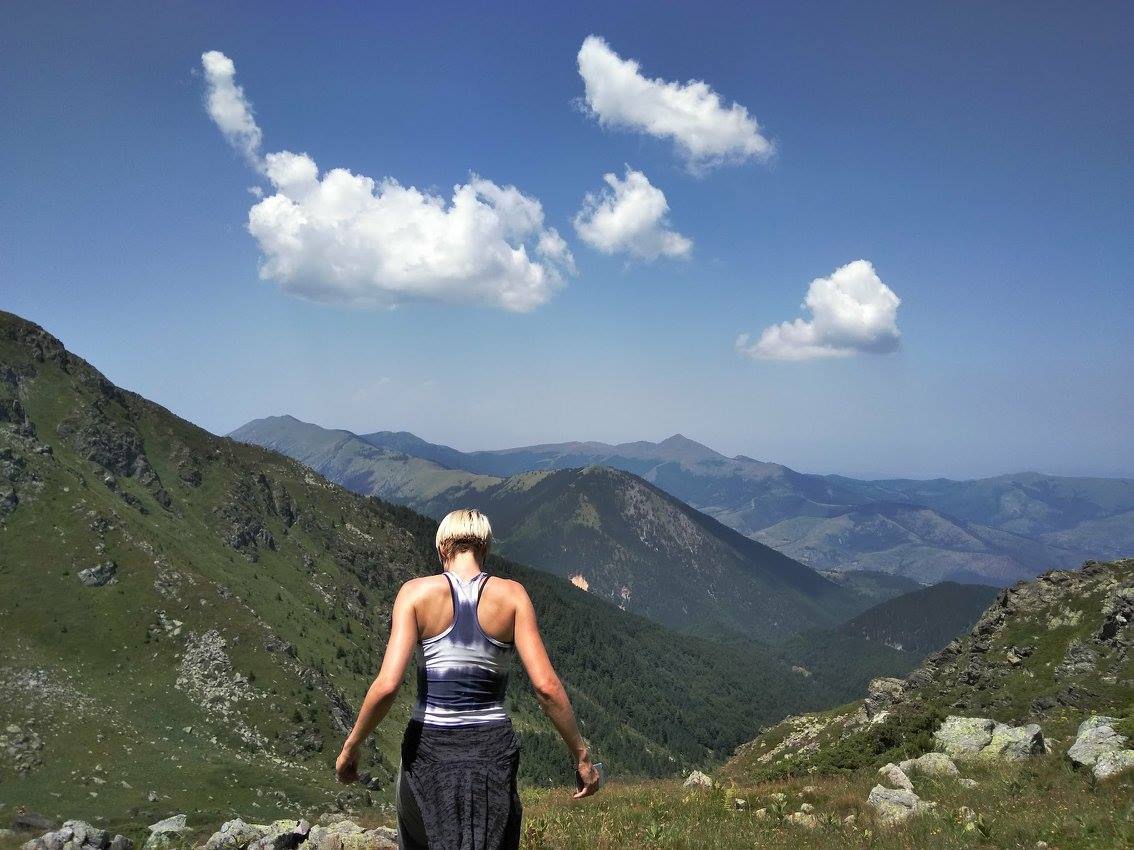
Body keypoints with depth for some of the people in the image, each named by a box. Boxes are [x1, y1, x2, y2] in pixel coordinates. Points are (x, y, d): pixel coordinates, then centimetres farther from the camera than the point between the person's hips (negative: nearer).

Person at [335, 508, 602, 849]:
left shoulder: (417, 591, -6)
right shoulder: (511, 594, -5)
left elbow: (387, 685, -15)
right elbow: (546, 686, -11)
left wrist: (351, 747, 0)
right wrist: (581, 755, -2)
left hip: (429, 748, 0)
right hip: (492, 750, 0)